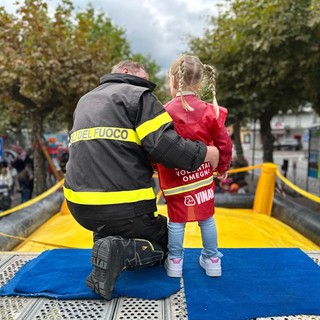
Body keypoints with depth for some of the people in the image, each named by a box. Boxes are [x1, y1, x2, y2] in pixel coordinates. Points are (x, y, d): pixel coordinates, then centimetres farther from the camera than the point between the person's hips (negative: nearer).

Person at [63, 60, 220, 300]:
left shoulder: (84, 101, 20)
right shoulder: (138, 95, -4)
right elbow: (165, 146, -18)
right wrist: (205, 153, -3)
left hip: (79, 205, 8)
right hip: (123, 209, -7)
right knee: (163, 244, 17)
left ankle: (104, 242, 12)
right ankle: (120, 252, -11)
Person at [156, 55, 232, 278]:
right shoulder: (209, 111, -5)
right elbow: (224, 142, 0)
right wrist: (223, 167, 16)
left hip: (174, 178, -2)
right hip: (203, 176, 2)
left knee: (176, 220, 10)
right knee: (206, 218, 15)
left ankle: (175, 261, 23)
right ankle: (212, 259, 28)